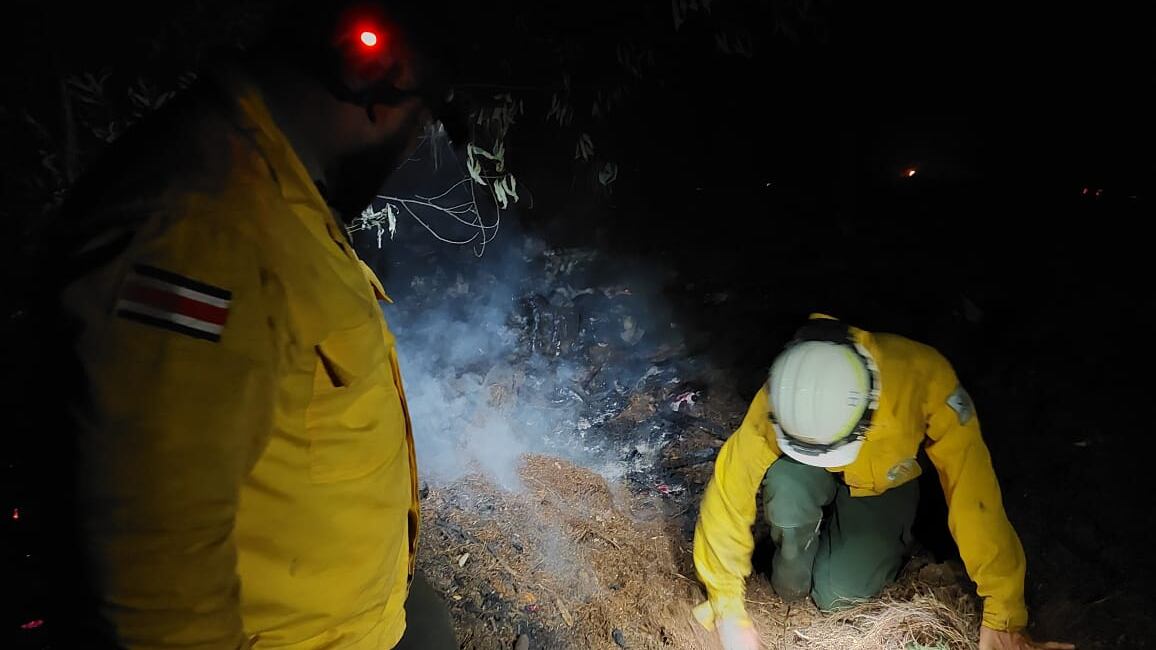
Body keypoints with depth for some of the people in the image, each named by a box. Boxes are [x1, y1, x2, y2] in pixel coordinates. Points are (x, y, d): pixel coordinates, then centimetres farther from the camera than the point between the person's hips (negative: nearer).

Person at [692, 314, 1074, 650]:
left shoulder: (922, 375, -38)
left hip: (883, 485, 0)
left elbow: (973, 496, -32)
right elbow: (728, 495, -30)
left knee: (838, 592, -18)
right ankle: (791, 583, -5)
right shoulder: (781, 400, -36)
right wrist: (729, 614, -27)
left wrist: (1003, 618, -26)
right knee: (786, 483, -35)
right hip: (812, 479, 0)